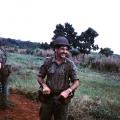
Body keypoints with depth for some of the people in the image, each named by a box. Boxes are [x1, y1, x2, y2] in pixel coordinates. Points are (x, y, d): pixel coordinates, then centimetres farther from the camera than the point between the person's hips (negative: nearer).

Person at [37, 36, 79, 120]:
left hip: (62, 99, -1)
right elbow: (40, 77, 6)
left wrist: (67, 91, -22)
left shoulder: (70, 64, -7)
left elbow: (76, 82, -5)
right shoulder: (48, 61, -4)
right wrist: (44, 86, -14)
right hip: (47, 97, 1)